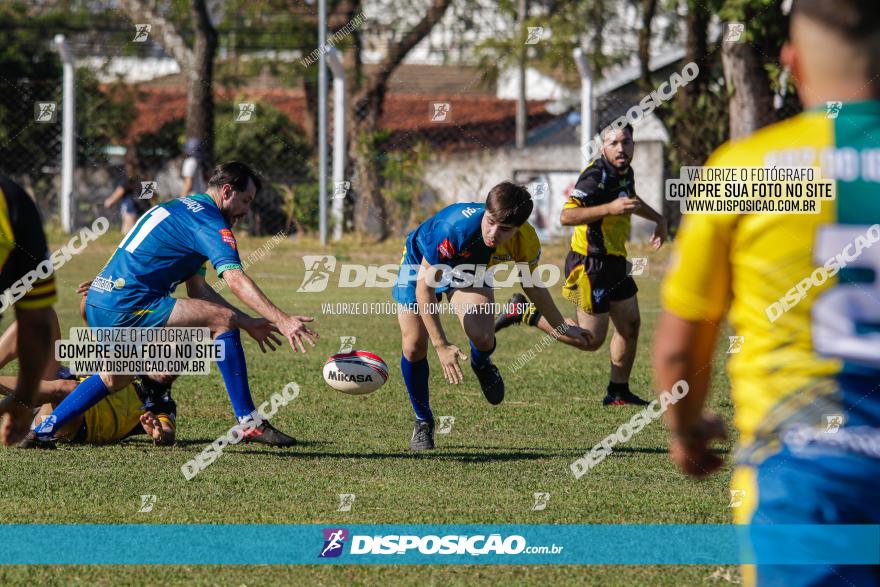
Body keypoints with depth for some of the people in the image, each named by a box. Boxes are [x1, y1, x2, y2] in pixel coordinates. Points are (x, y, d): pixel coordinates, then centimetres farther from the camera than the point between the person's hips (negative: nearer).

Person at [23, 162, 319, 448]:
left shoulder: (181, 209, 24)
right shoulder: (208, 220, -8)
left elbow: (197, 290, 24)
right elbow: (235, 280, -22)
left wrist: (248, 322, 20)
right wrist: (282, 320, -27)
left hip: (99, 306, 10)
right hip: (128, 305, -10)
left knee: (115, 378, 33)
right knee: (223, 319, -11)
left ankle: (43, 431, 35)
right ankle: (249, 423, -11)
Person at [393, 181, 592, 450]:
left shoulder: (526, 242, -29)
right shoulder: (455, 228, -44)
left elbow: (532, 284, -4)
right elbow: (424, 286, -35)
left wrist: (560, 327, 10)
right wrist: (442, 346, -34)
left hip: (470, 270, 2)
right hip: (420, 263, -2)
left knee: (482, 337, -24)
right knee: (414, 345, -11)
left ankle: (481, 365, 15)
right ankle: (423, 422, 14)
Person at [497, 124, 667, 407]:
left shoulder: (625, 172, 7)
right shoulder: (595, 177, -22)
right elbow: (566, 216, -32)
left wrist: (658, 218, 29)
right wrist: (609, 208, -37)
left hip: (615, 262, 9)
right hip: (590, 264, -9)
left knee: (630, 324, 11)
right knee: (591, 339, -3)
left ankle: (618, 392, 21)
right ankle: (526, 312, 7)